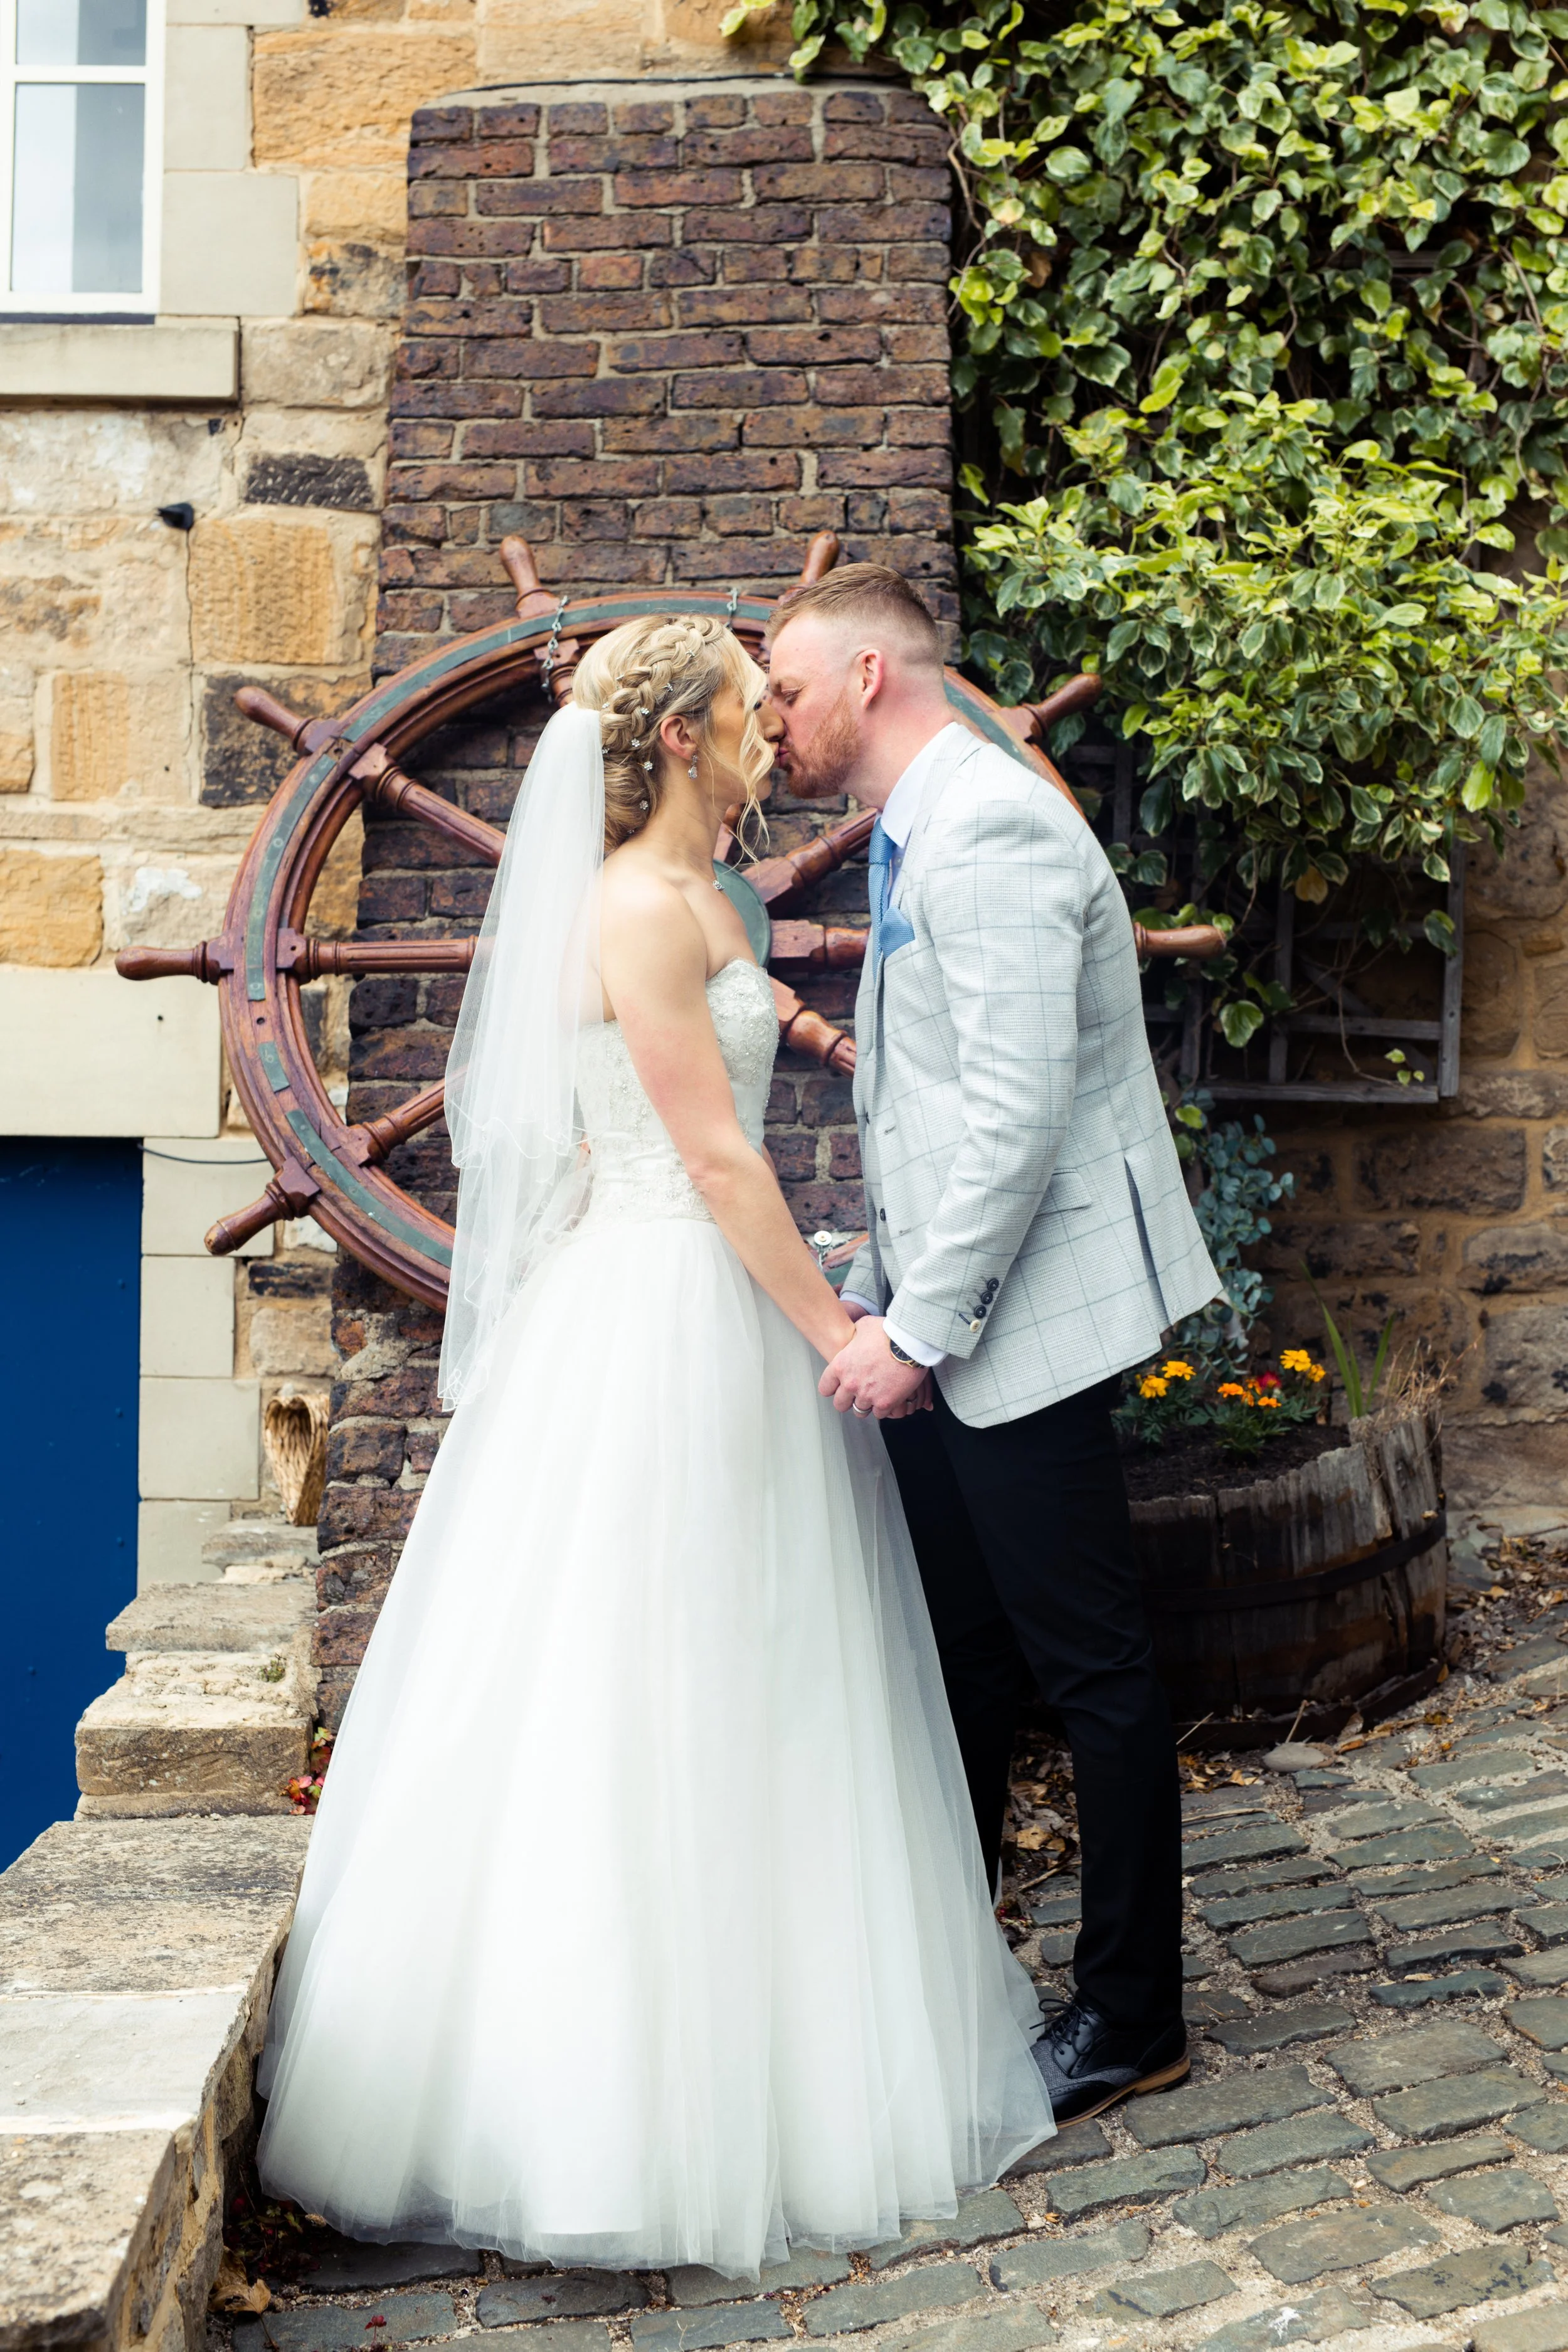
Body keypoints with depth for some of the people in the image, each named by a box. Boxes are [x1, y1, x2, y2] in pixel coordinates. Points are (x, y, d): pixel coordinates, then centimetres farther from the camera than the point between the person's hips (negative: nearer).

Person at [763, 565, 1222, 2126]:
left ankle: (1132, 2022, 15)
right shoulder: (918, 840, 17)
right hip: (944, 1326, 10)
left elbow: (1020, 1108, -23)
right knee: (960, 1659, 16)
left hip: (1021, 1323, -10)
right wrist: (873, 1294, 17)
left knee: (1091, 1672, 2)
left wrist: (921, 1325, -19)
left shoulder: (992, 829, -16)